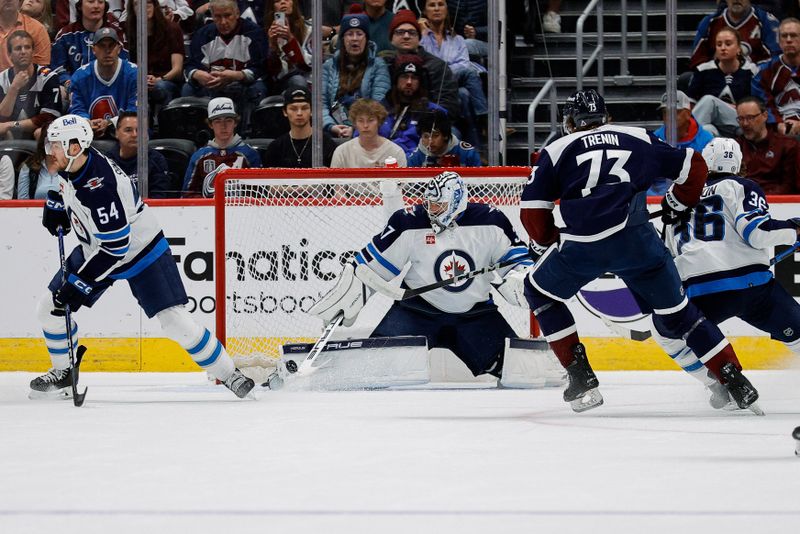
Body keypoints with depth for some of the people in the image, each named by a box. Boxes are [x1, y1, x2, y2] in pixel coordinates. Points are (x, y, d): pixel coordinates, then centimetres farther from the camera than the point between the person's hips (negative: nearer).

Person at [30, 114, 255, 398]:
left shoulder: (101, 187, -36)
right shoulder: (69, 164, -11)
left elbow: (115, 249, -34)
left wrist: (77, 283, -31)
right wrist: (55, 205, 4)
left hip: (139, 251, -8)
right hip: (96, 248, 8)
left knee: (176, 321, -14)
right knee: (50, 308, 2)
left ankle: (228, 374, 0)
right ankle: (62, 372, 23)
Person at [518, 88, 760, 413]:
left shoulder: (557, 151, 16)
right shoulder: (638, 139, 20)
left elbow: (532, 207, 10)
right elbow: (693, 166, 23)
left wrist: (545, 245, 28)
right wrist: (679, 204, 41)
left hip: (583, 245, -2)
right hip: (638, 240, 2)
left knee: (539, 291, 24)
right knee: (675, 312, 18)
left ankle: (580, 378, 16)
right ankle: (736, 382, 10)